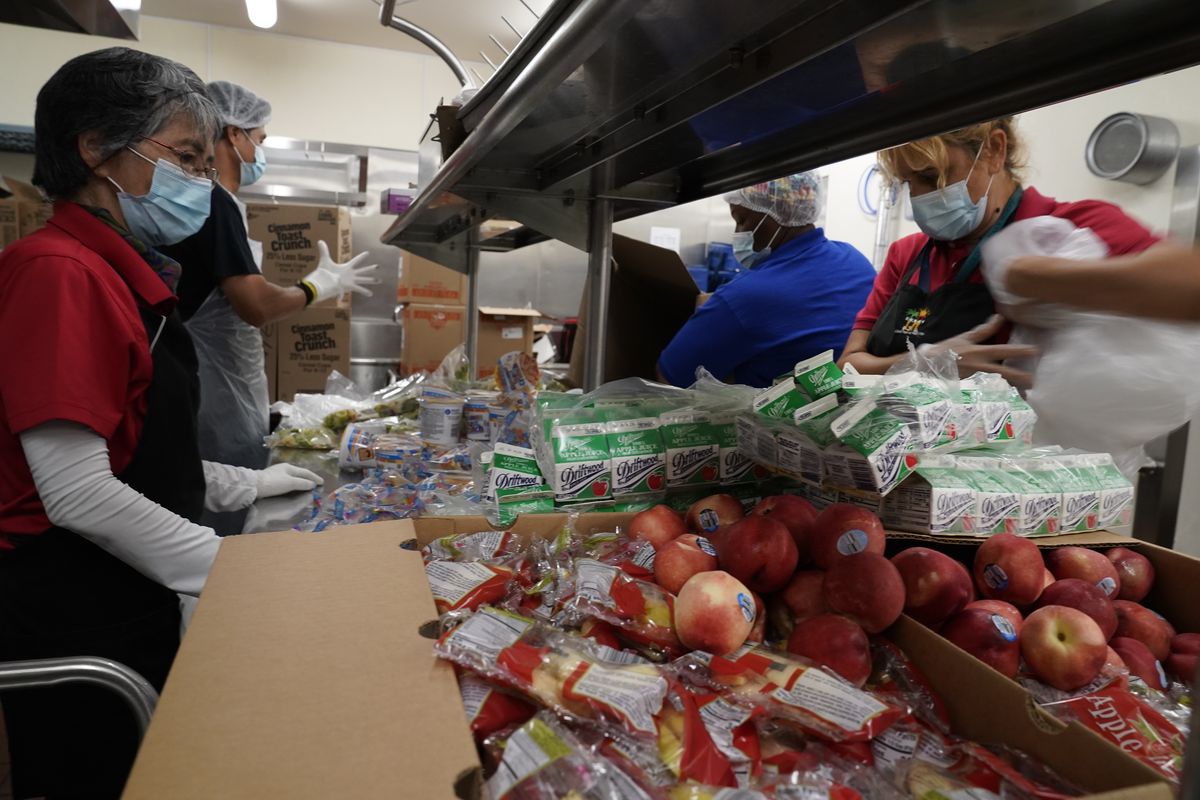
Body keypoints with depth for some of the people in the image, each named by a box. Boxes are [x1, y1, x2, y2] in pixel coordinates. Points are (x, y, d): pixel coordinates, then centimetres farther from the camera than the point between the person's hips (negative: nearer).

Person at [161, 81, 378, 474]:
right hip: (219, 398, -10)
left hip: (227, 390, 10)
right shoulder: (213, 201, -16)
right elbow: (256, 305, -23)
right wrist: (321, 285, -8)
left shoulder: (204, 198, 14)